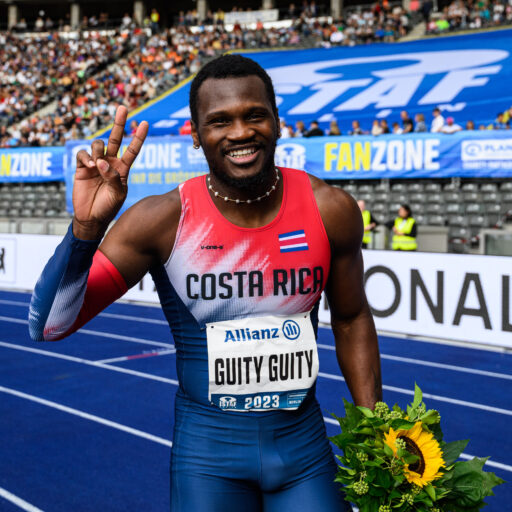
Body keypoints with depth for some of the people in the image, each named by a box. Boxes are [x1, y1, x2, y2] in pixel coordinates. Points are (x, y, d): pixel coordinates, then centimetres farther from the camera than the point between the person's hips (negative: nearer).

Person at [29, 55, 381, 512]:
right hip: (207, 450, -1)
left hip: (304, 442, 2)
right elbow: (49, 325, -16)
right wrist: (86, 228, -32)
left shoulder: (330, 211, -9)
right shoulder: (163, 221, -15)